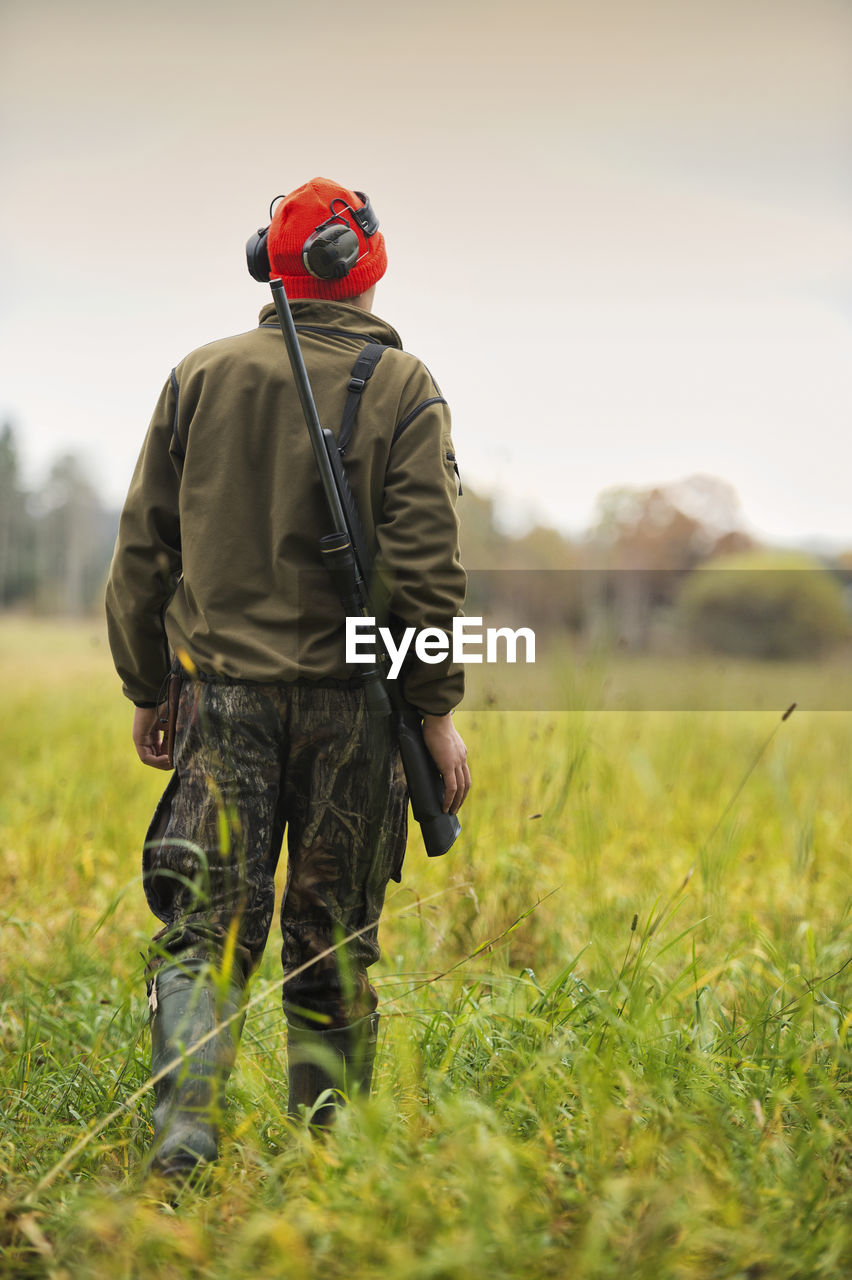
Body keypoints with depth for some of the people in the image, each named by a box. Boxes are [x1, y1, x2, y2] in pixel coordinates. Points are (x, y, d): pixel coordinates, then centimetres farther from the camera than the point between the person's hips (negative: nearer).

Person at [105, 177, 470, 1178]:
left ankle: (186, 1117, -16)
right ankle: (328, 1150, 15)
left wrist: (144, 688, 15)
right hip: (349, 695, -1)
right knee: (333, 941, 8)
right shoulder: (402, 388, -1)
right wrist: (438, 707, -1)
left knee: (206, 920, 3)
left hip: (222, 691, 1)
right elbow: (425, 566, -7)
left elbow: (143, 549, 7)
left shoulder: (200, 375, 6)